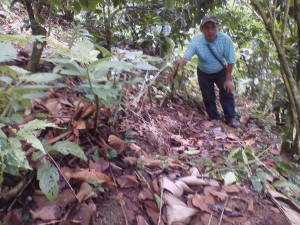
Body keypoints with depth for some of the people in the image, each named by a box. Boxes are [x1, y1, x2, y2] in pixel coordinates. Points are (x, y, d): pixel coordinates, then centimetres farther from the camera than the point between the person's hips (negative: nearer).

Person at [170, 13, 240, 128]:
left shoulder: (225, 39, -28)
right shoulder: (196, 41, -28)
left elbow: (231, 61, -19)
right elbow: (185, 58, -34)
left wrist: (228, 79, -17)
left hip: (221, 71, 0)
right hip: (204, 73, 1)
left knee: (227, 93, -5)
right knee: (208, 97, 6)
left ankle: (231, 118, 10)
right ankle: (214, 118, 23)